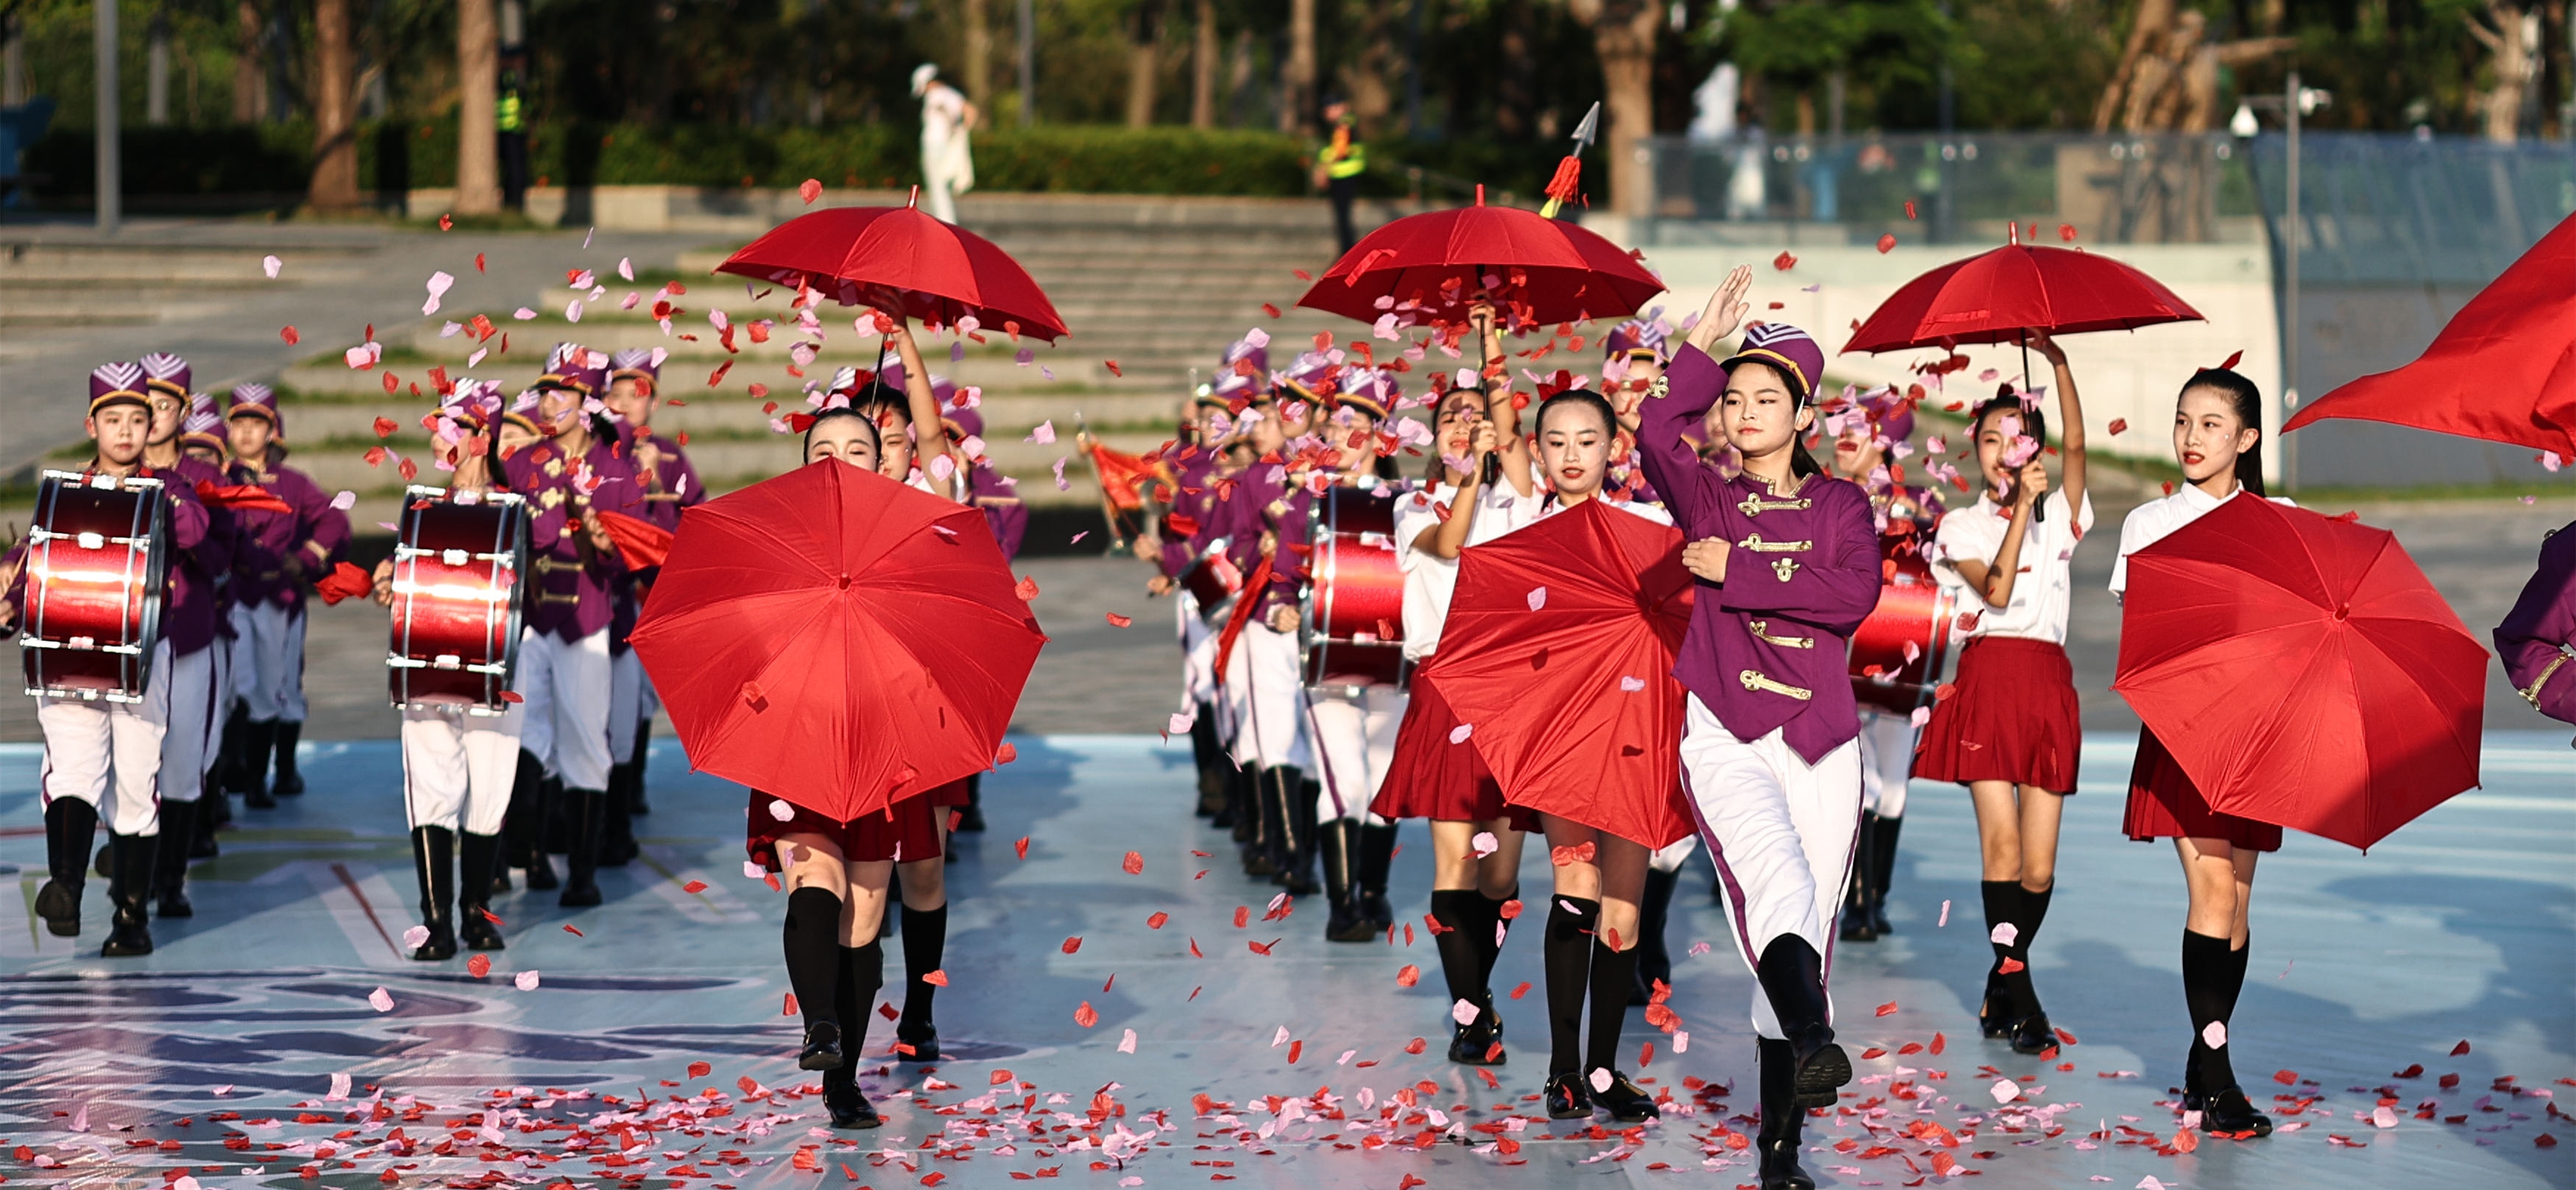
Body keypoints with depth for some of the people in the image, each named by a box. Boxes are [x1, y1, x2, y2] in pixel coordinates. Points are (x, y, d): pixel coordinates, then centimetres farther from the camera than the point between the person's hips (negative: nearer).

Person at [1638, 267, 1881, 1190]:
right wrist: (1703, 345, -11)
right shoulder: (1706, 497, 11)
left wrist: (1737, 571, -8)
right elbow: (1658, 435, -12)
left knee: (1809, 928, 0)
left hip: (1820, 740, 2)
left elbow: (1856, 593, -9)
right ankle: (1811, 1041, -52)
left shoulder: (1839, 506, 12)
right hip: (1726, 735, -2)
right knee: (1774, 873, -30)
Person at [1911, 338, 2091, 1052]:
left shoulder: (2058, 516, 14)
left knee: (2039, 863, -1)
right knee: (2002, 846, -13)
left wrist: (2058, 362, -10)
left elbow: (2074, 445, -2)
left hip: (2049, 684, 2)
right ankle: (2019, 995, -12)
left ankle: (2001, 989, 13)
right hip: (1990, 678, -2)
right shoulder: (1963, 527, 8)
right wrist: (2022, 506, -11)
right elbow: (1996, 589, -9)